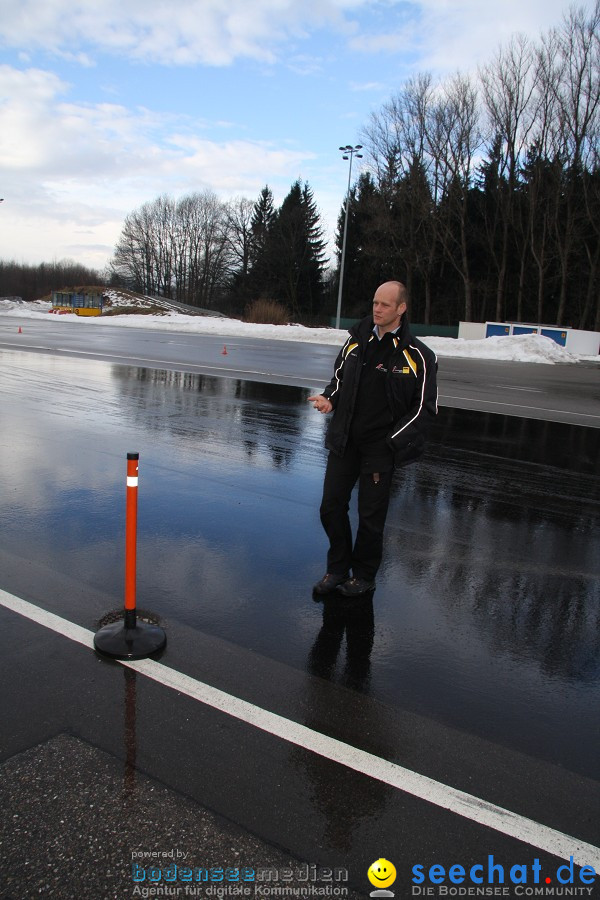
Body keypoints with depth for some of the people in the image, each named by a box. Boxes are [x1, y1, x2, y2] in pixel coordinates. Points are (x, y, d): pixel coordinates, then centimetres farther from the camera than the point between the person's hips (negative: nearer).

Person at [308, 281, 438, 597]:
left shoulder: (418, 356, -9)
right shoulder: (356, 340, 5)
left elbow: (425, 407, -6)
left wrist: (392, 440, -15)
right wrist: (329, 399, -5)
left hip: (381, 448, -4)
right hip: (344, 441, 5)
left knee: (371, 517, 5)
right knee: (331, 507, 9)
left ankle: (364, 576, 26)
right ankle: (337, 569, 28)